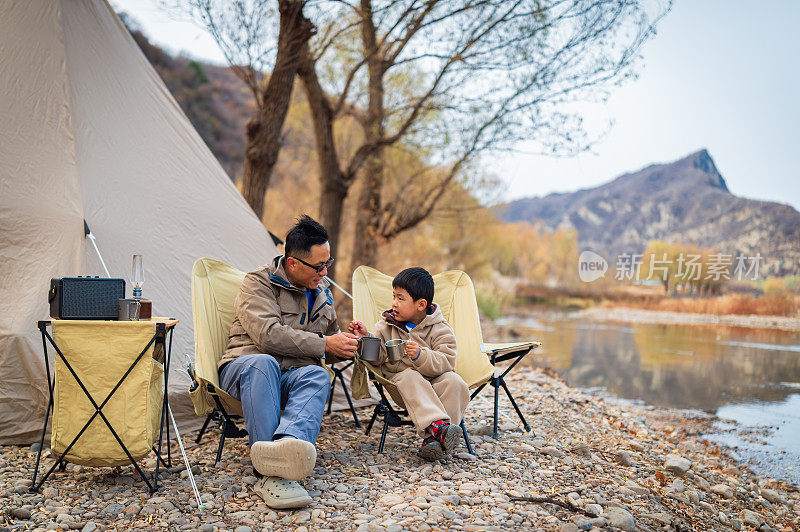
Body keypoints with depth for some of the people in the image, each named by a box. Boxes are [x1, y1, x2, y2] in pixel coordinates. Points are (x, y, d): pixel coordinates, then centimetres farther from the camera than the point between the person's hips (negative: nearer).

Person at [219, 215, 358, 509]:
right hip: (246, 367, -4)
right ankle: (273, 470, -50)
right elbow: (268, 334, -18)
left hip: (295, 375, 4)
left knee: (317, 375, -32)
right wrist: (324, 344, -14)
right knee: (262, 363, -40)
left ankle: (289, 442, -62)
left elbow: (330, 335, 32)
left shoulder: (321, 290, 19)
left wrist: (347, 343, 8)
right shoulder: (258, 283, -2)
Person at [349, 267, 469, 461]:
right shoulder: (387, 325, 7)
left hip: (433, 381, 0)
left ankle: (432, 438, -35)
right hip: (400, 376, 0)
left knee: (454, 382, -29)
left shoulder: (440, 329, -3)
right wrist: (366, 339, -14)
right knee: (409, 378, -33)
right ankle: (436, 425, -50)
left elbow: (446, 363, -14)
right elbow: (378, 357, 4)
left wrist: (420, 356, -30)